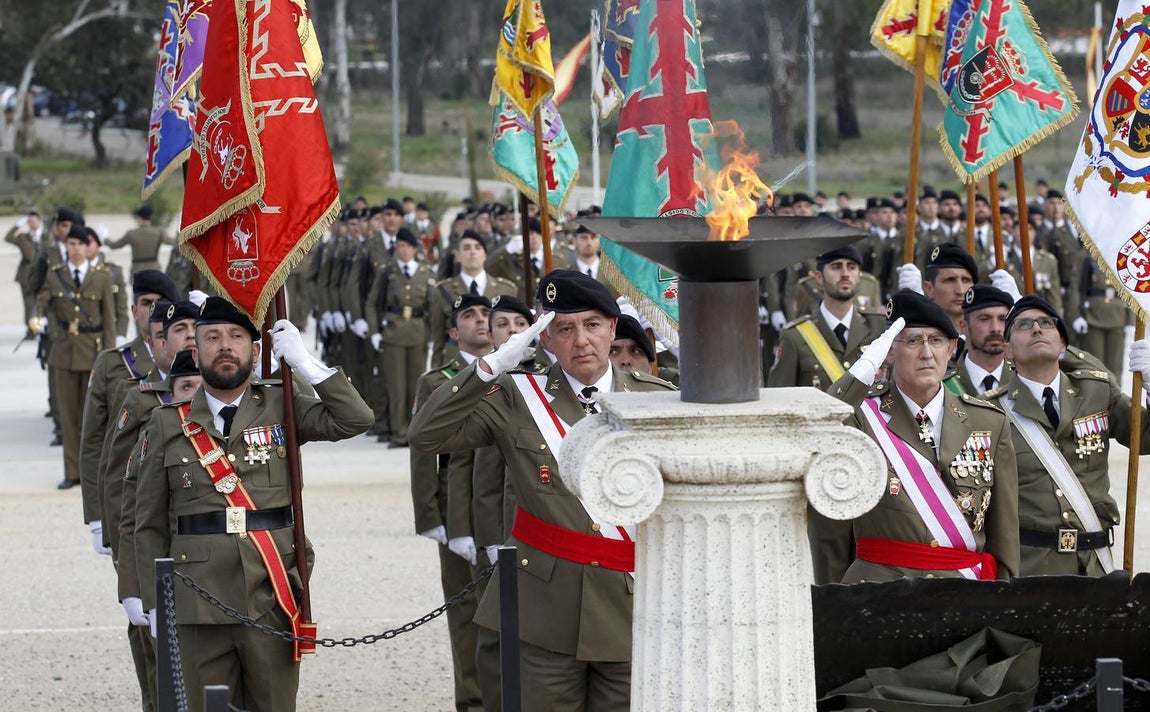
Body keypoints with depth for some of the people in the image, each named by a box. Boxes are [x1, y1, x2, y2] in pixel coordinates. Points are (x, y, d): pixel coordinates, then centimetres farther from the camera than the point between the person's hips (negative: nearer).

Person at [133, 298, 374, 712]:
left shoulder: (281, 409, 8)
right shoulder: (167, 424, 6)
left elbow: (355, 420, -6)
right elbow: (150, 526, 8)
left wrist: (304, 362, -7)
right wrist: (155, 604, 3)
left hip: (272, 602, 0)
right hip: (198, 610, 0)